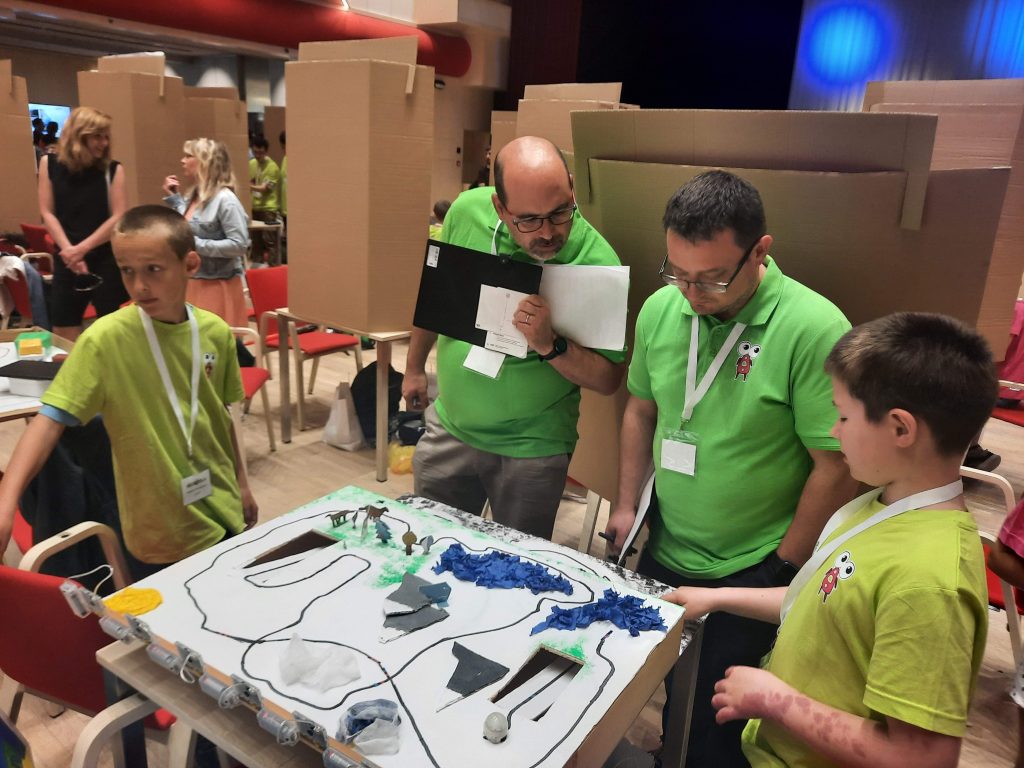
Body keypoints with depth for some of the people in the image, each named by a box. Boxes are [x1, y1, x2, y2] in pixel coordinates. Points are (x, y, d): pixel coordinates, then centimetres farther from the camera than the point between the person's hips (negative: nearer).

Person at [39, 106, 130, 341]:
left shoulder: (113, 169, -2)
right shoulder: (50, 164, 3)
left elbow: (118, 217, -7)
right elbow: (47, 213, 0)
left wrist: (82, 248, -13)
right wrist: (68, 249, -13)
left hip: (106, 260, -2)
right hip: (66, 260, 2)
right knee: (62, 338, 6)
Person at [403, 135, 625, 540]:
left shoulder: (596, 262, -23)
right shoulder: (467, 211, -13)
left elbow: (608, 379, -15)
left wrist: (550, 345, -33)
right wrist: (414, 367, 16)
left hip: (530, 452, -3)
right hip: (448, 427, 4)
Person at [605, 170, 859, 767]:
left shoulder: (815, 330, -23)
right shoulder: (661, 308, -6)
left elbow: (836, 468, -18)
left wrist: (783, 571, -11)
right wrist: (627, 504, 7)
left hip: (750, 577, -4)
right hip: (663, 558, 5)